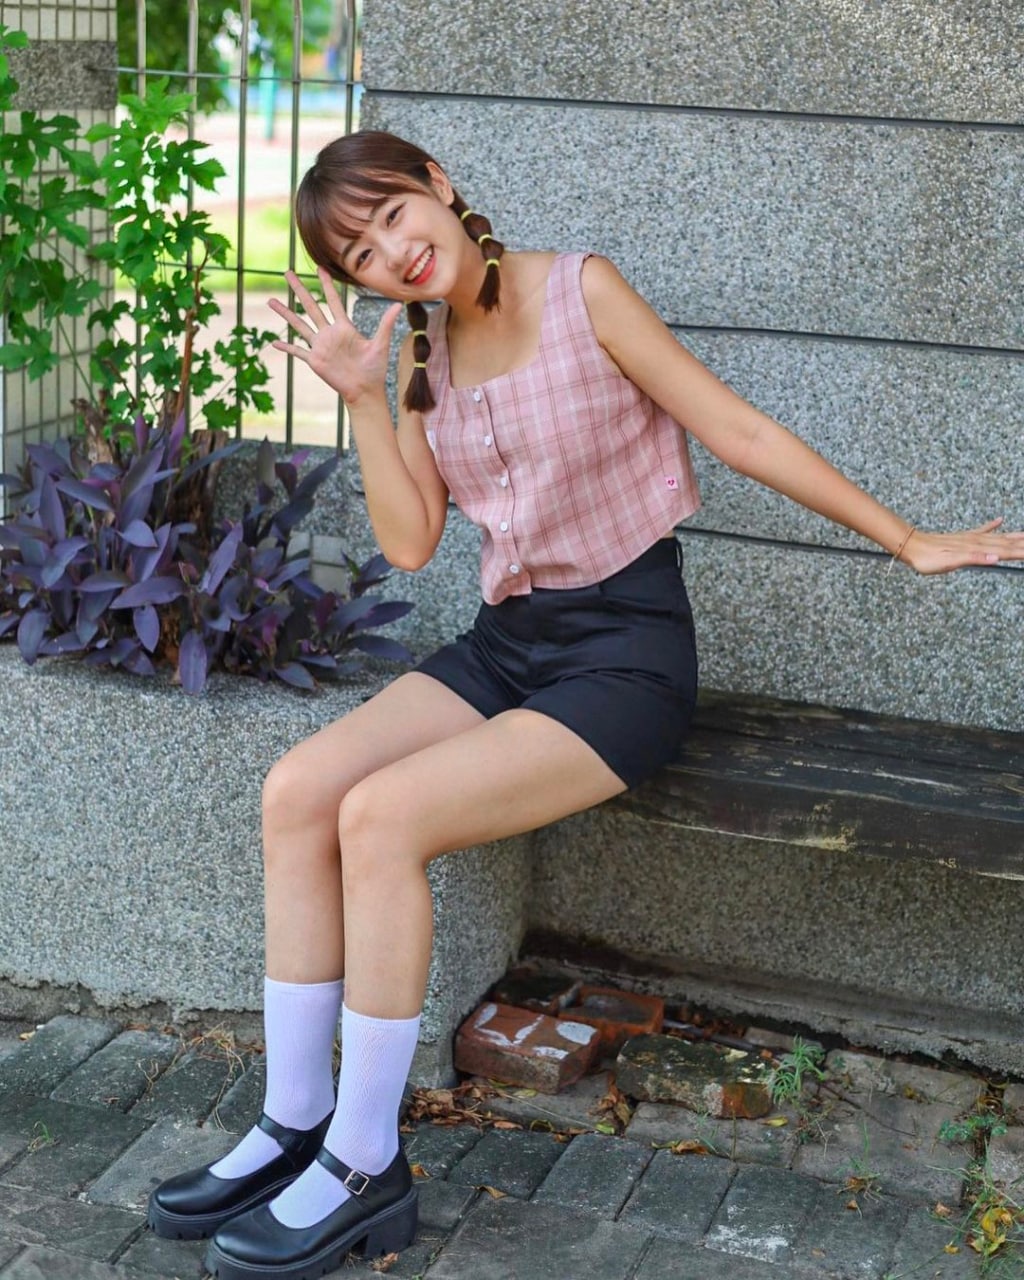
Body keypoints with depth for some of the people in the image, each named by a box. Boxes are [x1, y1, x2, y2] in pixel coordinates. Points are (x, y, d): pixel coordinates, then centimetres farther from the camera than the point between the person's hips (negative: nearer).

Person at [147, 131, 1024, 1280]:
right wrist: (362, 399, -7)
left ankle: (366, 1169, -13)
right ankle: (293, 1128, -5)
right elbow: (409, 542, 4)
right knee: (297, 791, -15)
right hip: (506, 641, 6)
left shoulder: (581, 292, -9)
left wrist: (909, 543, -3)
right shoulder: (425, 351, 9)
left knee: (382, 817, -25)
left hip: (624, 648, -6)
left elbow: (740, 431, -6)